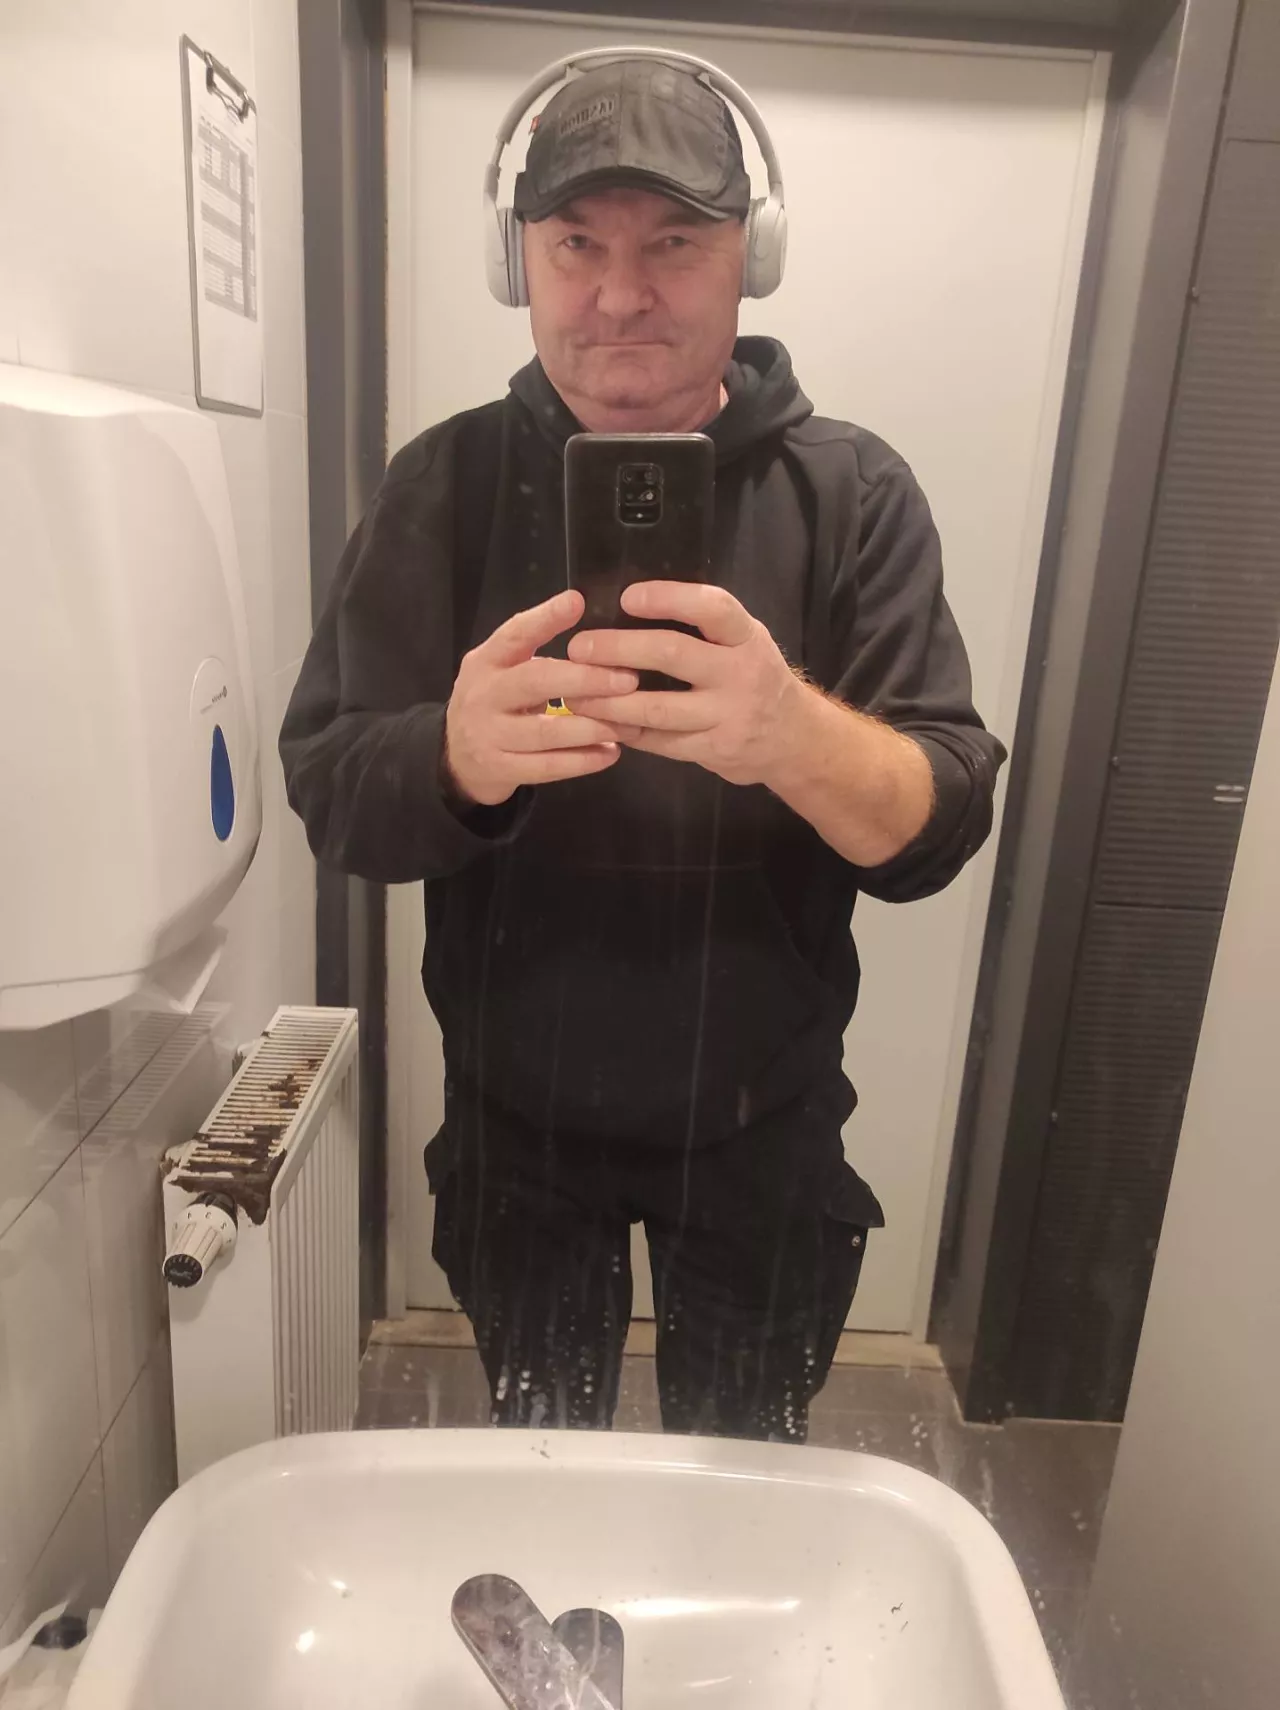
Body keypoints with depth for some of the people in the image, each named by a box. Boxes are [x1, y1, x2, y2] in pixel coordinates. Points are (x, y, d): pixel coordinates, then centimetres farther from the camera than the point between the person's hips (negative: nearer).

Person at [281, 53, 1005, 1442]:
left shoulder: (852, 490, -10)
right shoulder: (447, 482, -7)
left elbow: (940, 827, -17)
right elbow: (326, 791, -14)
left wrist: (796, 736, -39)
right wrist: (461, 751, -37)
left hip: (761, 1116, 0)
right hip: (514, 1107, 1)